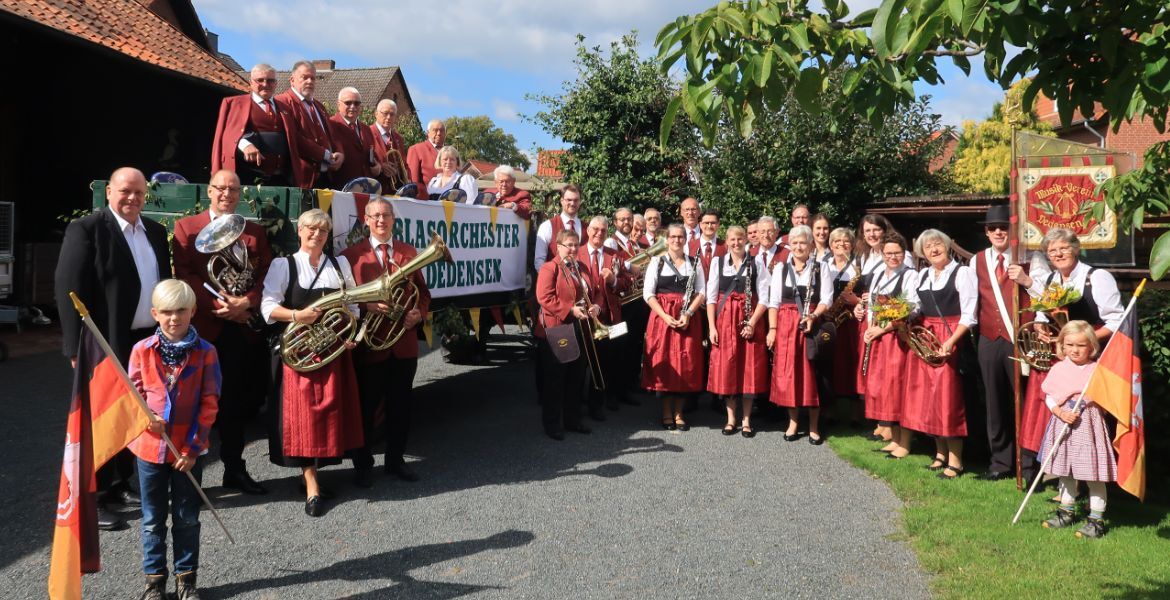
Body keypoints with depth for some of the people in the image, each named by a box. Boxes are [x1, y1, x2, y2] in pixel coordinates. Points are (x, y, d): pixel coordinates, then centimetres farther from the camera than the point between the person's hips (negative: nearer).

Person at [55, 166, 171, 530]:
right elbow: (69, 289, -13)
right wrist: (78, 347, -17)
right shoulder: (86, 229, -9)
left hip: (149, 341, 7)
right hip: (106, 345, -6)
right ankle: (92, 500, 12)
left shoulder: (155, 231, 12)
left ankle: (119, 486, 30)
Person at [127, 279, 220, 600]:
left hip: (189, 449, -1)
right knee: (153, 520, 13)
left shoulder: (205, 352, -9)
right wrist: (145, 417, -19)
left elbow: (209, 403, -7)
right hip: (150, 445, 1)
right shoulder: (142, 350, -5)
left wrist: (193, 447, -11)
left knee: (187, 518, 11)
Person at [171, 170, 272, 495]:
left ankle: (235, 468, 19)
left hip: (244, 329, 3)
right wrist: (218, 304, -13)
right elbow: (184, 274, -3)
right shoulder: (186, 227, 7)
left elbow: (266, 274, 6)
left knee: (238, 401, 7)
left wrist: (247, 302, -11)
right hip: (202, 328, -2)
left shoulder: (255, 231, 15)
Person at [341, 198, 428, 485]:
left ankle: (395, 460, 27)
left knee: (400, 405, 12)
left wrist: (418, 313, -7)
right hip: (369, 344, -3)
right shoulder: (351, 255, -2)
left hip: (404, 344, 4)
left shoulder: (409, 252, 9)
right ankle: (363, 464, 21)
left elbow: (423, 292, 12)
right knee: (366, 407, 7)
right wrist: (367, 305, -20)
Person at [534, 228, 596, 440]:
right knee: (554, 379, 1)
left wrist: (596, 306, -1)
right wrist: (570, 310, -24)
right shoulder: (549, 268, -8)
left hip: (579, 331, 7)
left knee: (577, 378, 13)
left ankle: (573, 419, 25)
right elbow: (544, 298, -18)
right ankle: (552, 424, 10)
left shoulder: (582, 268, 15)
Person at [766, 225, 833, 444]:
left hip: (812, 325, -1)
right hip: (785, 326, 2)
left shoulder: (821, 268, 5)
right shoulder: (780, 268, 9)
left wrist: (813, 316, -18)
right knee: (787, 374, 3)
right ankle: (793, 422, 15)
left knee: (811, 374, 0)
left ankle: (814, 426, 10)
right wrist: (772, 329, -3)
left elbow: (826, 299, -1)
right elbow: (773, 301, 5)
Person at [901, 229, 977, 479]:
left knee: (948, 398, -6)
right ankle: (940, 453, 20)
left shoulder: (962, 272, -5)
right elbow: (912, 308, 18)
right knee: (928, 398, 8)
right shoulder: (923, 275, 15)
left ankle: (955, 461, 2)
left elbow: (968, 315, -12)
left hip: (950, 340, -6)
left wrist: (950, 341, -23)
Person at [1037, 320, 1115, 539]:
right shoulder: (1058, 369, 3)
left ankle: (1096, 518, 10)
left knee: (1093, 474, 0)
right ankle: (1067, 511, 31)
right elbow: (1049, 397, 3)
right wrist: (1061, 413, -12)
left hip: (1089, 424, -3)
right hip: (1063, 426, 4)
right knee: (1065, 471, 16)